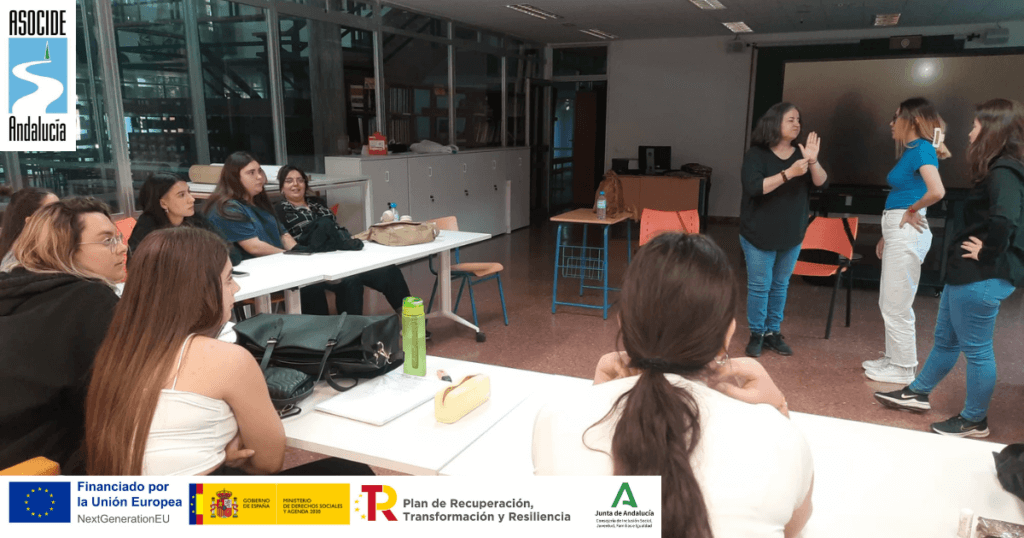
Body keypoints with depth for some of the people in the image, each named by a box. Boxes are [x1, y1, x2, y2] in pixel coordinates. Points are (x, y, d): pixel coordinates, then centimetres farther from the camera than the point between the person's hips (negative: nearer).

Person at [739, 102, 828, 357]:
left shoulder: (800, 153, 4)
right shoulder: (756, 154, -9)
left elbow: (821, 182, -7)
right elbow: (754, 187, -23)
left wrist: (813, 161, -26)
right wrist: (789, 173, -30)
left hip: (791, 235, 4)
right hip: (759, 234, -4)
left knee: (780, 286, 11)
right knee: (759, 286, -1)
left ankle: (773, 332, 21)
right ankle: (756, 334, 11)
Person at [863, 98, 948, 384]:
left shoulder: (923, 148, -13)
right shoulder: (910, 150, 14)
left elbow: (936, 191, -29)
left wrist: (912, 210, -12)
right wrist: (886, 236, 17)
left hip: (907, 234, -10)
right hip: (897, 232, 10)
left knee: (896, 305, -1)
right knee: (889, 302, 17)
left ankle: (903, 368, 11)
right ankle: (894, 359, 28)